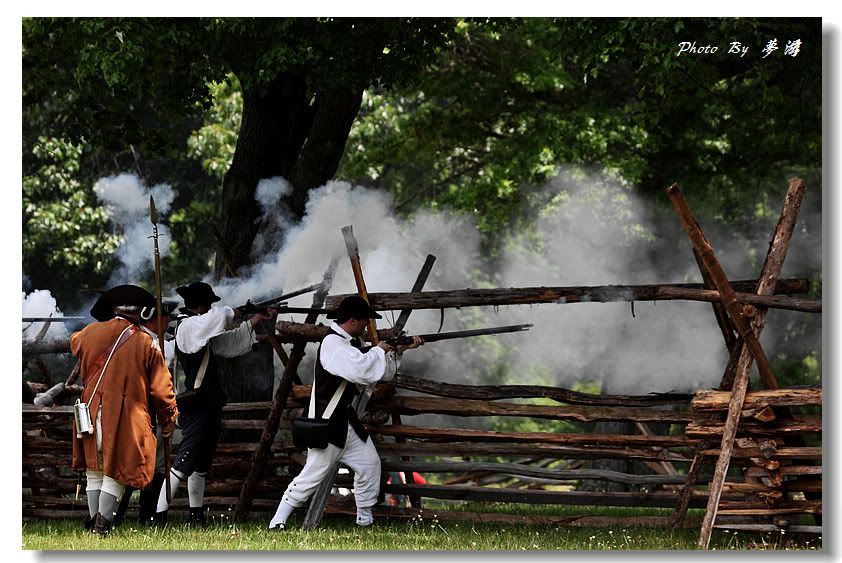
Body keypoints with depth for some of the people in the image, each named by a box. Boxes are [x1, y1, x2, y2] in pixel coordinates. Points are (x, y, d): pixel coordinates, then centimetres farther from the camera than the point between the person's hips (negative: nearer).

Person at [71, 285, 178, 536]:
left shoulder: (91, 332, 1)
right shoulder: (146, 344, -8)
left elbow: (75, 343, 28)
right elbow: (161, 388, -4)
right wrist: (169, 419, 10)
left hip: (92, 409, 4)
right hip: (128, 418, -4)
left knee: (95, 469, 17)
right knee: (117, 471, 4)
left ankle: (93, 519, 20)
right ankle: (103, 522, 0)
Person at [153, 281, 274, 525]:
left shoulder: (201, 329, 16)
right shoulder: (188, 326, -14)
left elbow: (231, 343, 23)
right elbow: (218, 317, -28)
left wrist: (256, 320, 18)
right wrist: (230, 312, -6)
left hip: (208, 407, 10)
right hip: (197, 407, -10)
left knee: (201, 463, 16)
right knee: (184, 462, -14)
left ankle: (197, 515, 23)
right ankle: (158, 516, -18)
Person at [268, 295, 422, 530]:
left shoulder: (350, 343, 11)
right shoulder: (332, 344, -21)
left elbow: (383, 372, 21)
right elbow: (362, 370, -36)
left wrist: (399, 350, 8)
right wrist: (379, 350, -19)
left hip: (346, 420, 10)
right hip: (327, 422, -10)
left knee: (369, 464, 10)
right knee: (314, 474, -10)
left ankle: (365, 520, 21)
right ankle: (277, 523, -5)